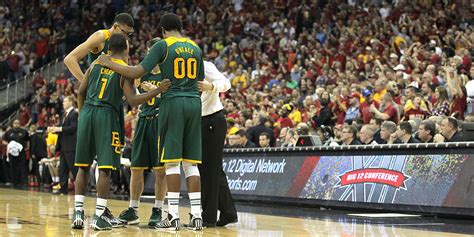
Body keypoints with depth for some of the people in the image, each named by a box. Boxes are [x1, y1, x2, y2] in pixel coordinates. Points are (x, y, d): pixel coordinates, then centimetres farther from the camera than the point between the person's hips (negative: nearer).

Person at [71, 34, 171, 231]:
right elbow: (132, 100, -10)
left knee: (83, 166, 11)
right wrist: (158, 91, -9)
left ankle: (78, 212, 9)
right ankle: (99, 215, -4)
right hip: (106, 115, -5)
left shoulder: (96, 64, 13)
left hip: (87, 112, 5)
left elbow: (81, 91, 14)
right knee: (105, 167, -2)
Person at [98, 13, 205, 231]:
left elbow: (137, 72, -7)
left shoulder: (162, 45, -2)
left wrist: (109, 64, 4)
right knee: (191, 162, 7)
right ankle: (196, 215, 2)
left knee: (172, 161, -3)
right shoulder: (195, 48, 15)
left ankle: (174, 216, -6)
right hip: (194, 103, 5)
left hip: (173, 102, -5)